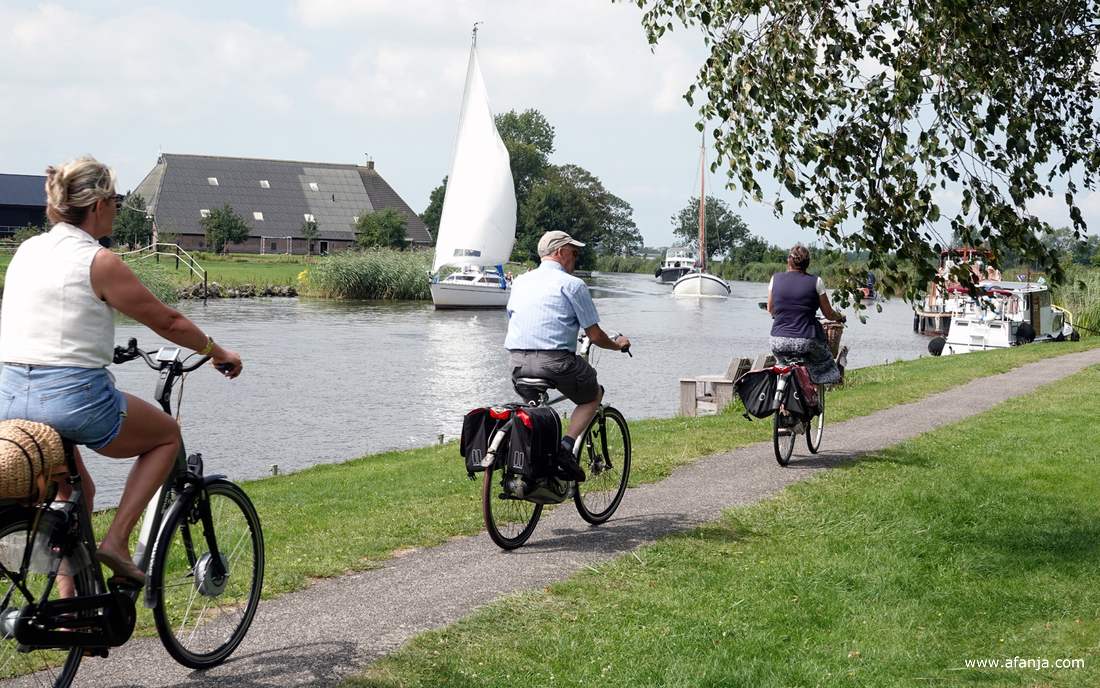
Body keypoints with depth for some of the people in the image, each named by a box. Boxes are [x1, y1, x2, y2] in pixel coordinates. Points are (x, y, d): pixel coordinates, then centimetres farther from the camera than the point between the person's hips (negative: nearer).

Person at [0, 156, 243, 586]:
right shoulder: (99, 262, -10)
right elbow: (167, 322, -2)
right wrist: (218, 352, 14)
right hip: (72, 396, -7)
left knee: (74, 492, 27)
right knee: (167, 435, 19)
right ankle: (117, 540, 6)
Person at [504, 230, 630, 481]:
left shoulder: (520, 281, 16)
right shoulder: (572, 284, -2)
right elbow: (594, 334, -2)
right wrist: (617, 345, 19)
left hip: (517, 362, 6)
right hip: (555, 360, -6)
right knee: (594, 395, 20)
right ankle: (566, 446, -2)